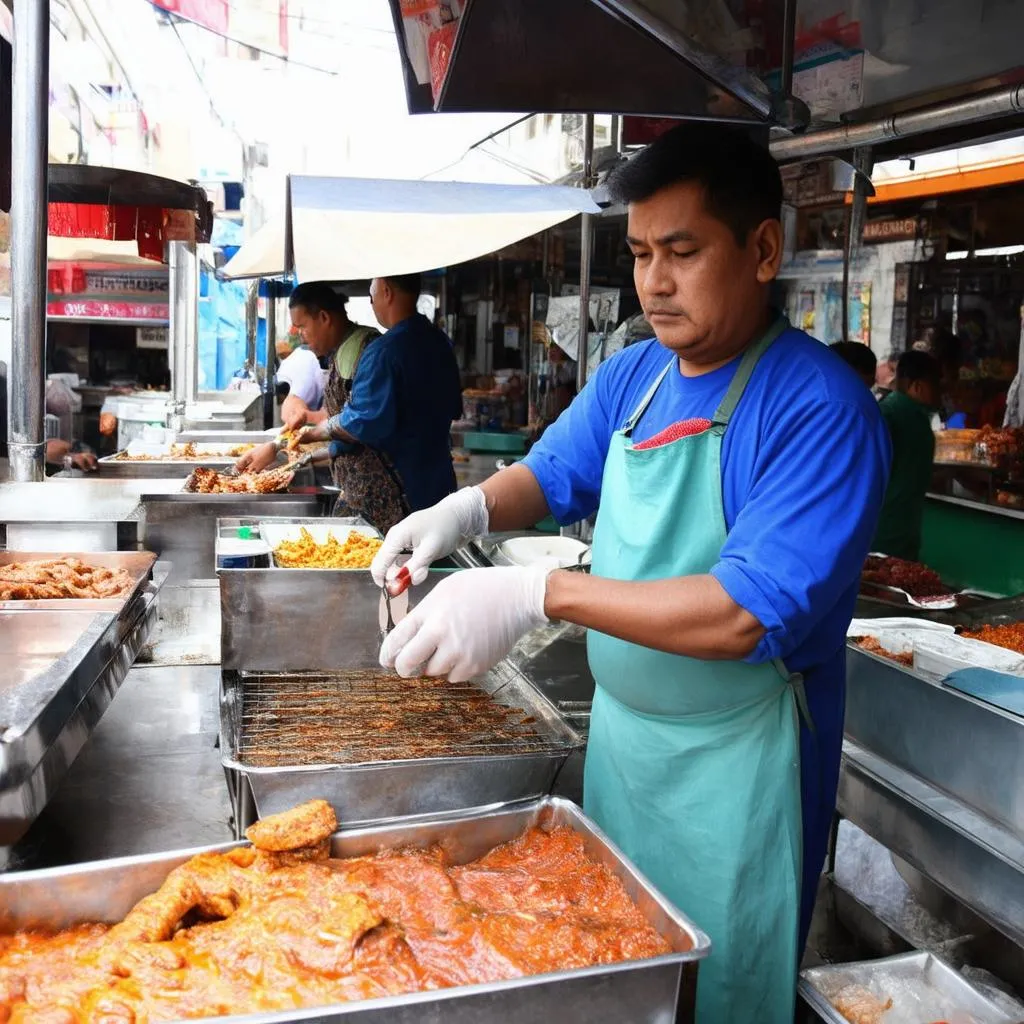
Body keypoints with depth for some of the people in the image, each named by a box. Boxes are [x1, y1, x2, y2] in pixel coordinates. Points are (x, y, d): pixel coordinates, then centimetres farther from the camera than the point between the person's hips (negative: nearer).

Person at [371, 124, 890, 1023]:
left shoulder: (820, 407, -21)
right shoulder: (631, 377, 2)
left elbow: (755, 614, -29)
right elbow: (555, 475, 14)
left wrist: (540, 594, -34)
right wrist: (471, 509, -9)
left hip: (733, 767, -7)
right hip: (619, 732, 7)